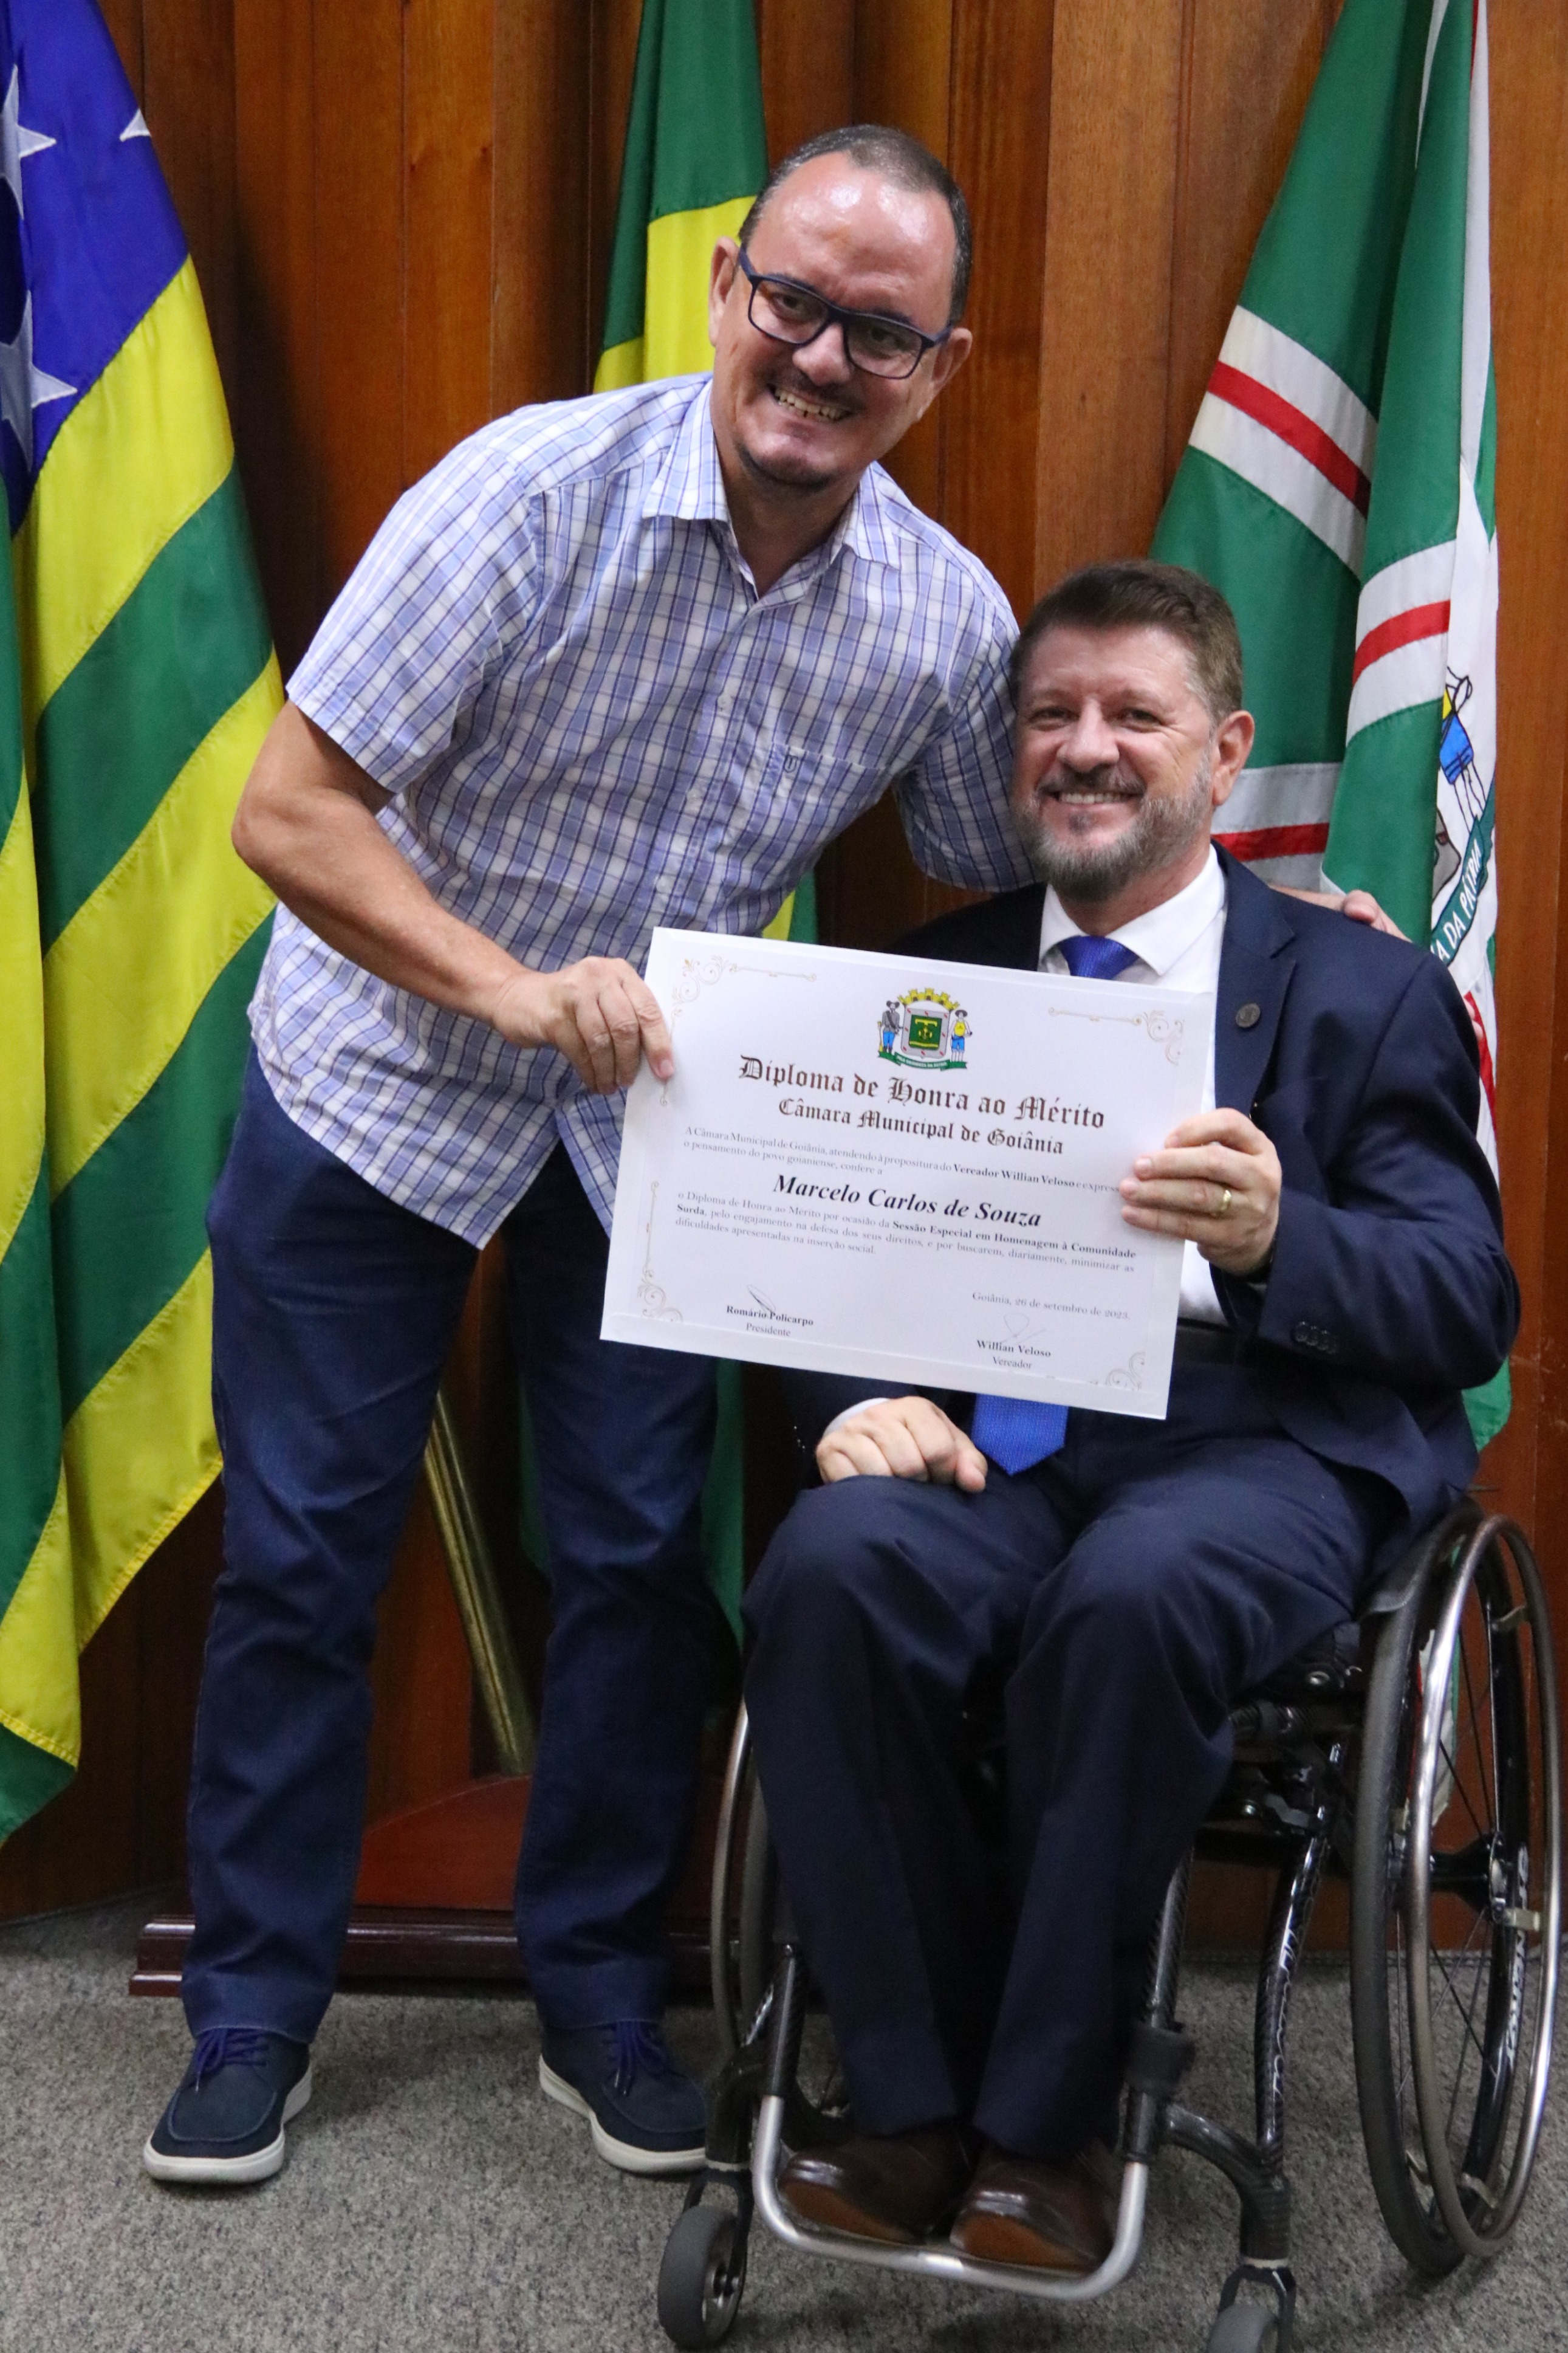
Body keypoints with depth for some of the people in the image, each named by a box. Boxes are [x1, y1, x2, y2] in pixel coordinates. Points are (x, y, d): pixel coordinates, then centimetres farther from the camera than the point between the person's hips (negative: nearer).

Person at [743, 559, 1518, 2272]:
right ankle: (914, 2110, -13)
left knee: (1125, 1601, -36)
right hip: (992, 1432, 3)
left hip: (1260, 1434, -2)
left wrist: (1272, 1238, -22)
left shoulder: (1366, 993, 11)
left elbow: (1470, 1305, 0)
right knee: (827, 1573, -30)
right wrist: (863, 1399, -13)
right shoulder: (929, 981, 19)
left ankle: (1044, 2129, -15)